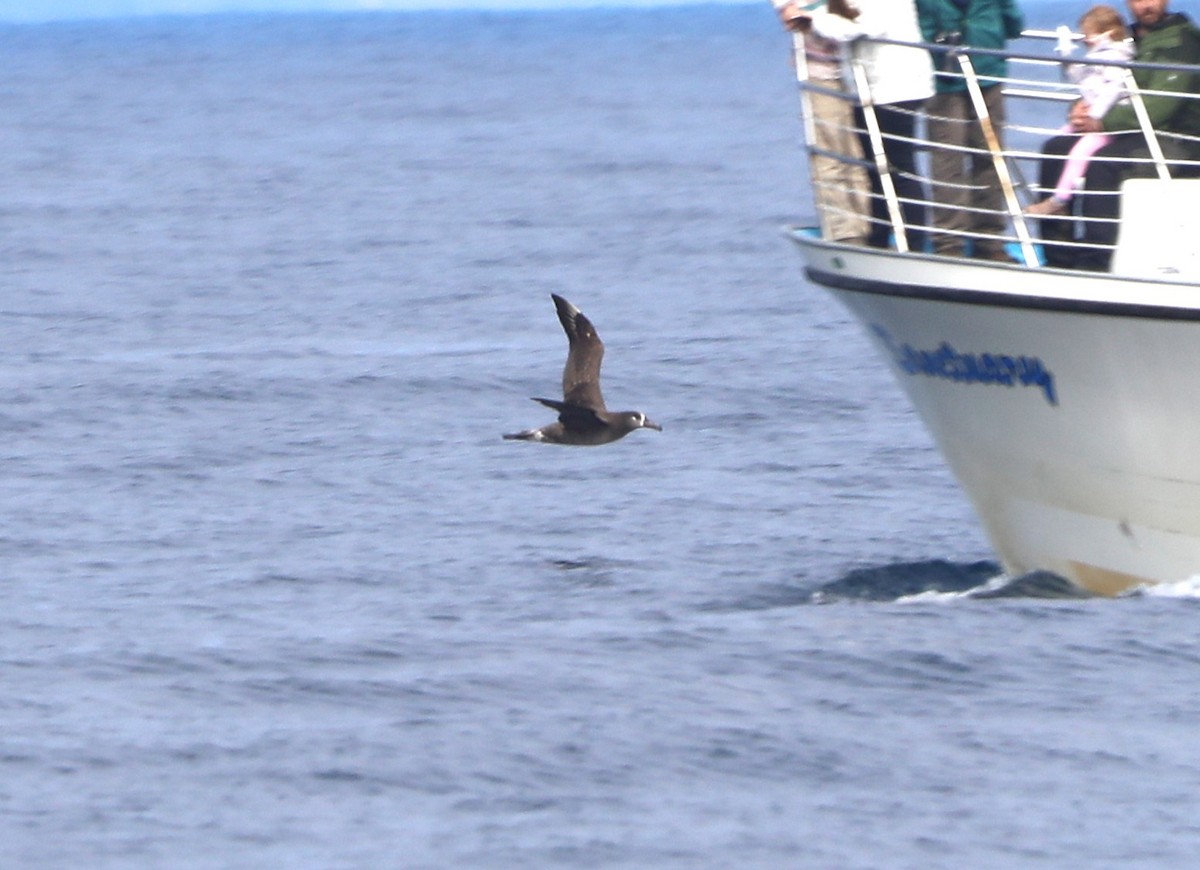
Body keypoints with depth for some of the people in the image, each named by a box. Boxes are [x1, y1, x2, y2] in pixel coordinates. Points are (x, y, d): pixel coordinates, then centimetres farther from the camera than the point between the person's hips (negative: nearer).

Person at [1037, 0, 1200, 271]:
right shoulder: (1131, 40, 18)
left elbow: (1159, 106, -19)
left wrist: (1102, 122, -23)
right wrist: (1083, 108, -5)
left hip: (1173, 141, -8)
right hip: (1132, 134, 8)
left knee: (1102, 163, -32)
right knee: (1056, 150, -7)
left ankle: (1096, 263, -33)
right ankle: (1058, 257, -10)